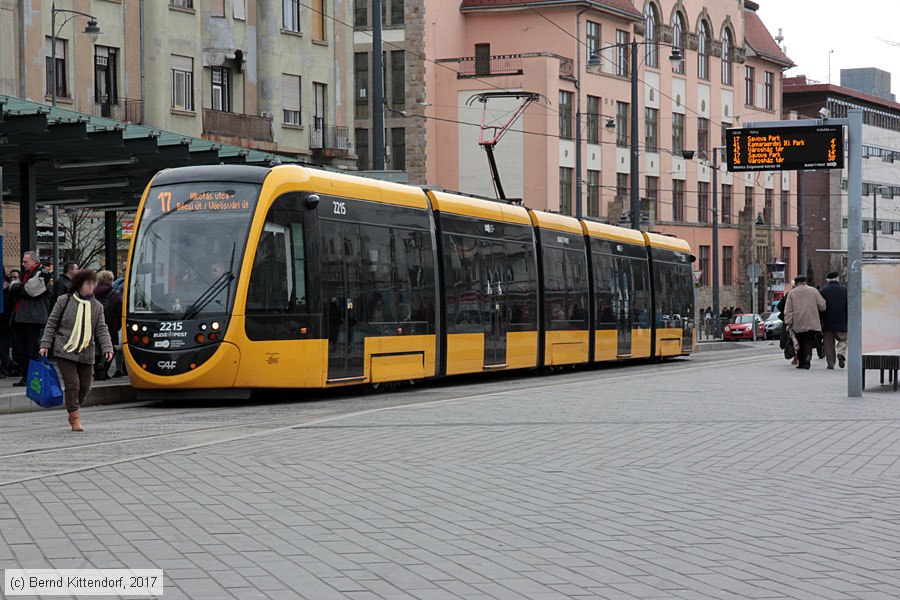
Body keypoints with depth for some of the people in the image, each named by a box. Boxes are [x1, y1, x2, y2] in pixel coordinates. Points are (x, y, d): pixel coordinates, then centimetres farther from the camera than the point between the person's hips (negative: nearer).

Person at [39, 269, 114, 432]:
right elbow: (51, 323, 4)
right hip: (65, 352, -4)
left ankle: (73, 413, 27)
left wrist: (107, 348, -6)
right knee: (72, 384, -11)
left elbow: (101, 330, 8)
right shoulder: (64, 301, 0)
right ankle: (74, 418, -1)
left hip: (86, 354, 4)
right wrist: (45, 344, -2)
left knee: (85, 387, 6)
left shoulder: (97, 306, 9)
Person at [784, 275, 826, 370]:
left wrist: (788, 323, -2)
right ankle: (808, 355, -27)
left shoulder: (792, 293, 6)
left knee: (800, 343, 10)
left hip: (798, 324, 0)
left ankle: (801, 363, 11)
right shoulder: (813, 291, 5)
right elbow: (822, 305, 2)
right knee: (809, 341, -1)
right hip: (811, 323, 0)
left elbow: (788, 310, 0)